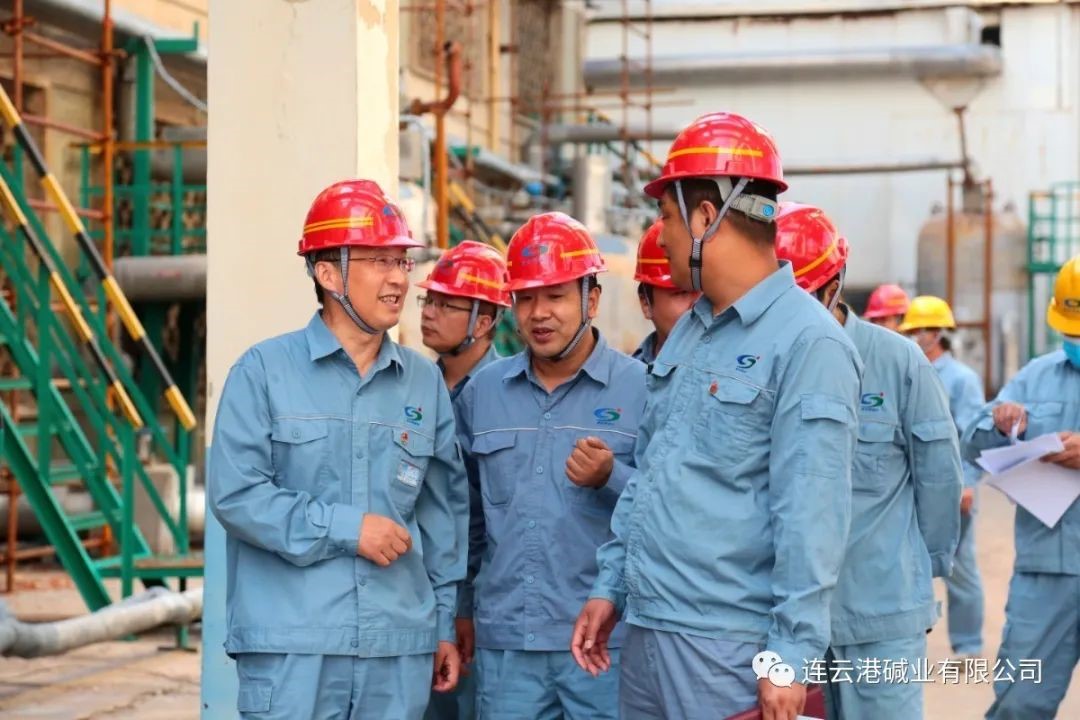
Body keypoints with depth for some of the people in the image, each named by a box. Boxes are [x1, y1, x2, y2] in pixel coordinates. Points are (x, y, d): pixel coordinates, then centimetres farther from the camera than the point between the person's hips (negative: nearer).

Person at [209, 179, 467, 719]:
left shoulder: (425, 382, 11)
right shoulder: (265, 370, -1)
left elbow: (445, 511, 15)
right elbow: (235, 493, -9)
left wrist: (444, 624, 14)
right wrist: (347, 528, -12)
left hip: (400, 649, 4)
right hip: (291, 646, -4)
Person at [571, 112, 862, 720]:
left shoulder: (808, 343, -14)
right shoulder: (686, 334, 14)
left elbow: (811, 518, -18)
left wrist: (790, 656, -19)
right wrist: (610, 587, 18)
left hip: (727, 646, -8)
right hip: (643, 633, 8)